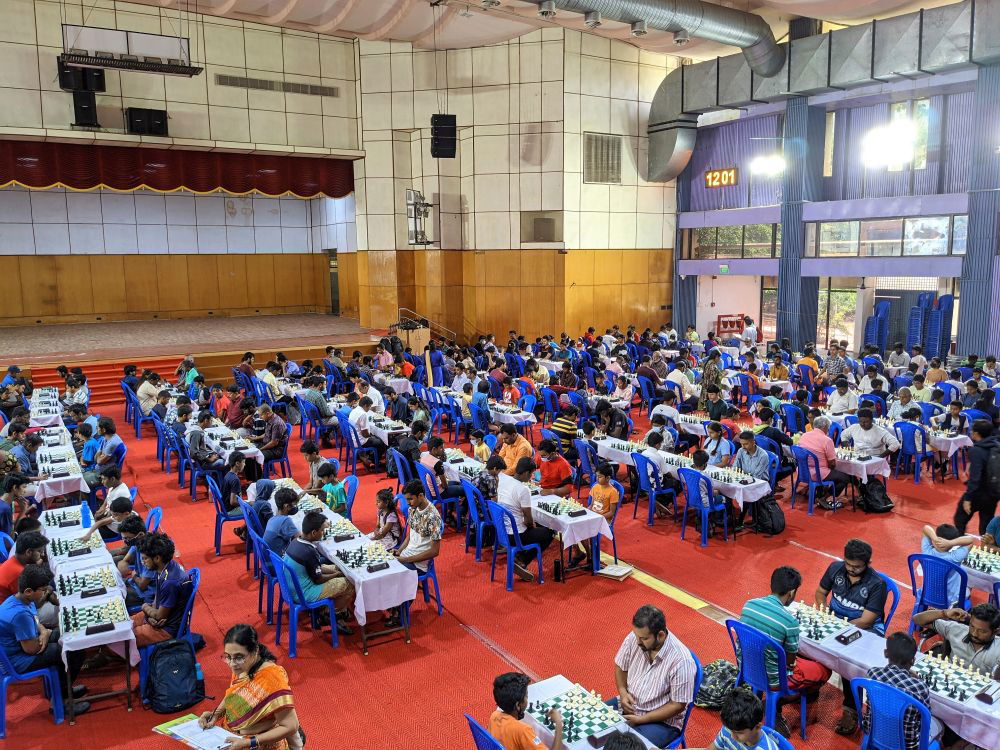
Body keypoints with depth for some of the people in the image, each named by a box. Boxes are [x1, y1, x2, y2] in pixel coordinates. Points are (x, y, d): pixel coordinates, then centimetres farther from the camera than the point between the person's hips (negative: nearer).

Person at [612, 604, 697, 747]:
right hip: (628, 704, 6)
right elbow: (621, 667, 8)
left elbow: (677, 705, -17)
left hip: (662, 721, -6)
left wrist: (641, 719, -18)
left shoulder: (681, 661, -26)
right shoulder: (634, 637, -12)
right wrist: (623, 692, -10)